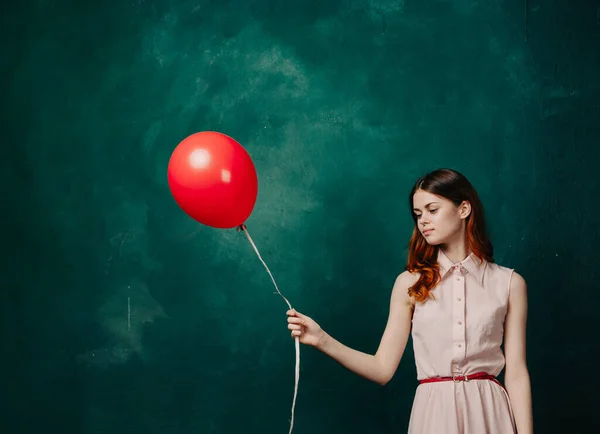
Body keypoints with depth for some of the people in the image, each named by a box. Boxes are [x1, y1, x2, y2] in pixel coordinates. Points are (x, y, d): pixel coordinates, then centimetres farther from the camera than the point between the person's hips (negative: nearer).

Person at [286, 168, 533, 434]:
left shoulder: (509, 283, 0)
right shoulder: (410, 283, 3)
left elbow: (516, 373, -1)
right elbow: (382, 370, -2)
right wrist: (323, 341, -13)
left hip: (489, 412, -1)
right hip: (435, 411, 1)